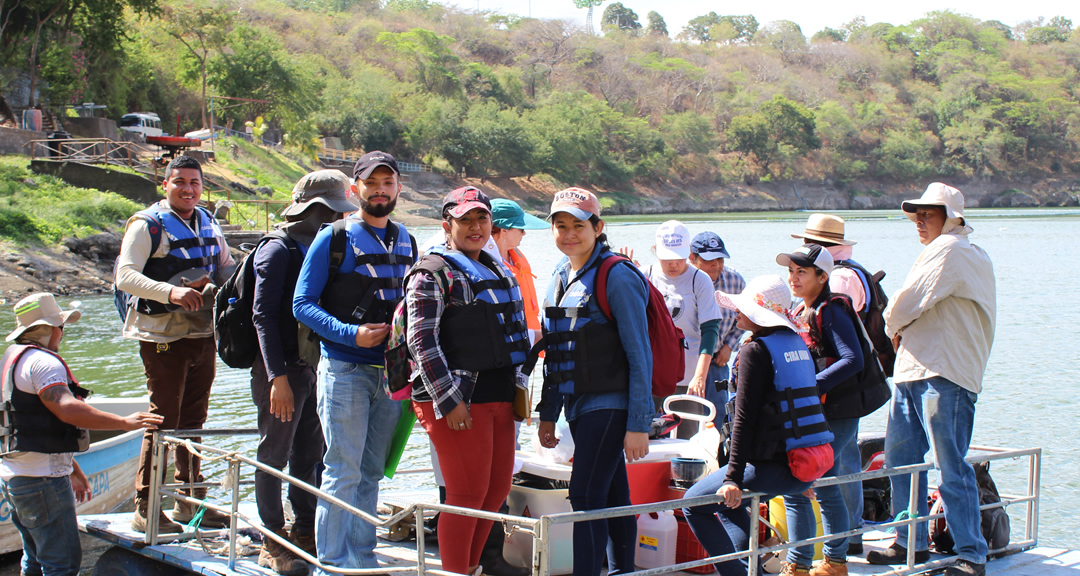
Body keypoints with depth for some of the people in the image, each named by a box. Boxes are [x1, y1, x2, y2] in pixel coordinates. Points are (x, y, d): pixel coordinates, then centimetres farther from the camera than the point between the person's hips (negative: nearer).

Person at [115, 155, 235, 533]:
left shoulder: (208, 224, 13)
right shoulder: (147, 225, -7)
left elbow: (227, 267, 23)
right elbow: (125, 276, -18)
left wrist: (214, 284, -1)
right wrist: (171, 292, -34)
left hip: (203, 332, 6)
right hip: (163, 335, -6)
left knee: (194, 420, 12)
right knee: (163, 421, -7)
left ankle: (190, 502, 22)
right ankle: (145, 508, 0)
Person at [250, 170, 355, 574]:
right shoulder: (278, 250, -10)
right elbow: (263, 316, -15)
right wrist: (277, 377, -20)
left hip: (316, 367, 7)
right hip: (284, 370, -7)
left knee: (308, 457, 13)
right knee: (274, 457, 1)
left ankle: (306, 534, 23)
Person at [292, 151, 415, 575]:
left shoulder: (406, 242, 12)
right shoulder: (333, 238, -5)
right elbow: (302, 303, -8)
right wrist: (351, 334, -19)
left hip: (391, 370, 5)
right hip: (344, 370, -5)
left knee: (371, 472, 12)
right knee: (343, 472, -5)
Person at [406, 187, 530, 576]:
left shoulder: (498, 271, 17)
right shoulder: (433, 274, -7)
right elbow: (422, 341, -14)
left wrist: (518, 385, 17)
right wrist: (450, 401, -18)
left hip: (499, 397, 8)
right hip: (459, 399, -8)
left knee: (498, 488, 11)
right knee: (468, 494, -5)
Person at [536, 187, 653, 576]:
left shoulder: (617, 276, -11)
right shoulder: (561, 276, 12)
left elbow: (639, 354, -13)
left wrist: (638, 423, -15)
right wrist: (548, 413, 16)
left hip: (610, 405, -7)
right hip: (577, 406, 7)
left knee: (586, 496, -12)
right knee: (612, 497, 13)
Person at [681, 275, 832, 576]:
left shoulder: (755, 350, -12)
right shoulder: (797, 343, 12)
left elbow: (744, 418, -16)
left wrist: (733, 479, -17)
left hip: (775, 467, -9)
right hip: (811, 467, 9)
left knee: (694, 503, 5)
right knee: (729, 504, 29)